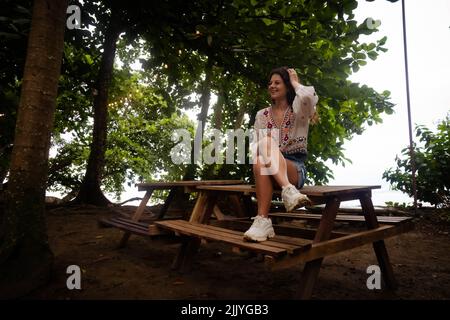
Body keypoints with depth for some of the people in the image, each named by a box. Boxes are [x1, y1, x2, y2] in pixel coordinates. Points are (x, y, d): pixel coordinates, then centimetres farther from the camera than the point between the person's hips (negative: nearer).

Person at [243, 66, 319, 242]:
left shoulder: (298, 110, 6)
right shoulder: (262, 114, 16)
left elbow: (309, 96, -20)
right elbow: (256, 144, 5)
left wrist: (295, 82, 1)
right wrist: (263, 155, -19)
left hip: (295, 169, -2)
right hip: (270, 171, 3)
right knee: (260, 162, -33)